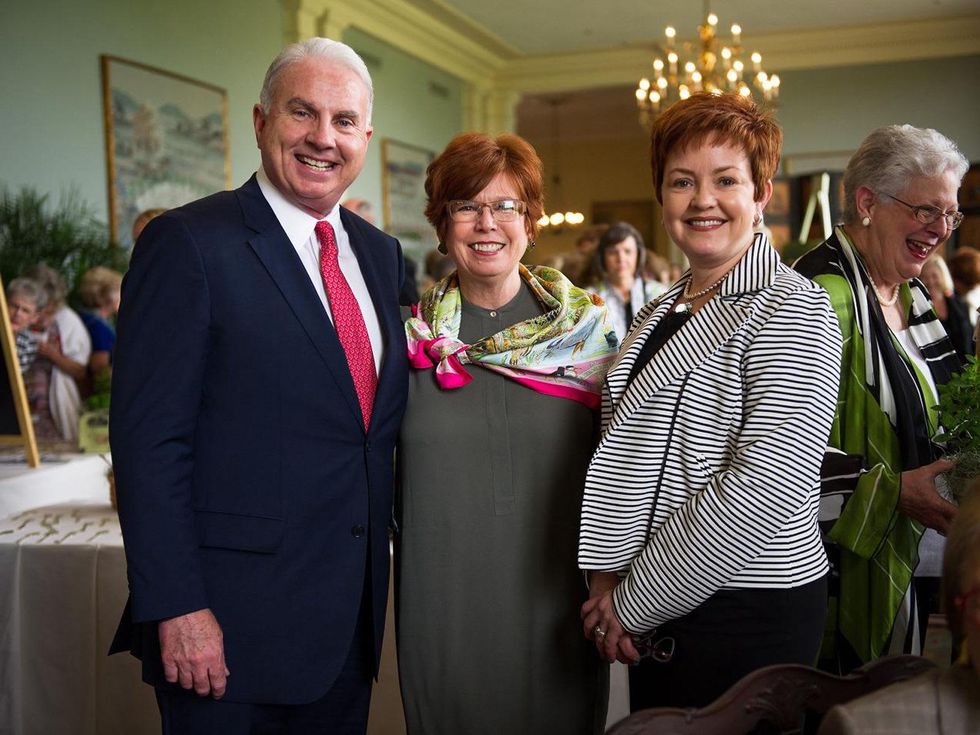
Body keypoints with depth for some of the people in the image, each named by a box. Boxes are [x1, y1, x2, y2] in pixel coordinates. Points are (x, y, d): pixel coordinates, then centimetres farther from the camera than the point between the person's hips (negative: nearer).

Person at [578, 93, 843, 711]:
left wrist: (637, 602, -16)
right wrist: (608, 577, -2)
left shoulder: (791, 311, -13)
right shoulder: (659, 315, 10)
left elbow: (764, 488, -22)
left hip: (751, 613, -7)